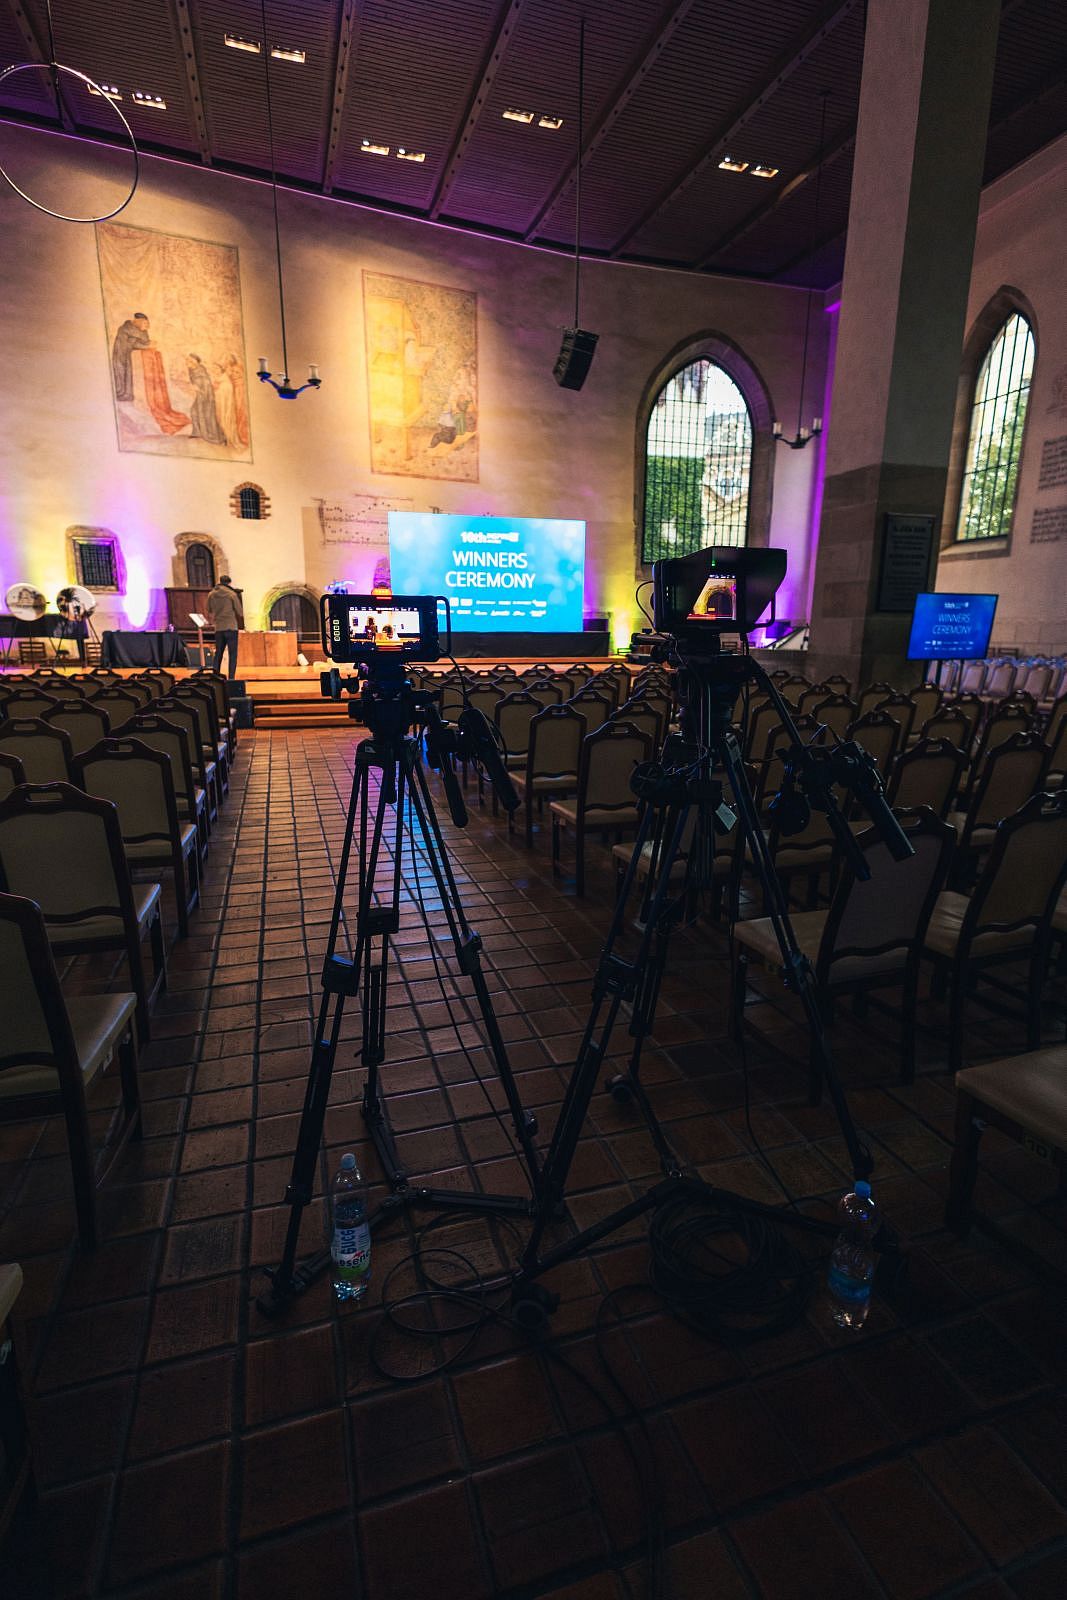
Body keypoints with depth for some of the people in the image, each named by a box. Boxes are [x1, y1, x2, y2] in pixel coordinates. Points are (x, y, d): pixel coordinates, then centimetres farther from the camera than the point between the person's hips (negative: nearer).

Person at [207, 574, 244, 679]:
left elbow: (209, 612, 15)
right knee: (232, 655, -2)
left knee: (218, 654, 13)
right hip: (231, 627, -4)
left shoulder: (211, 594, 6)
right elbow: (240, 613, -5)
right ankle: (231, 678, -8)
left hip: (218, 628, 4)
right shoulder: (232, 594, -6)